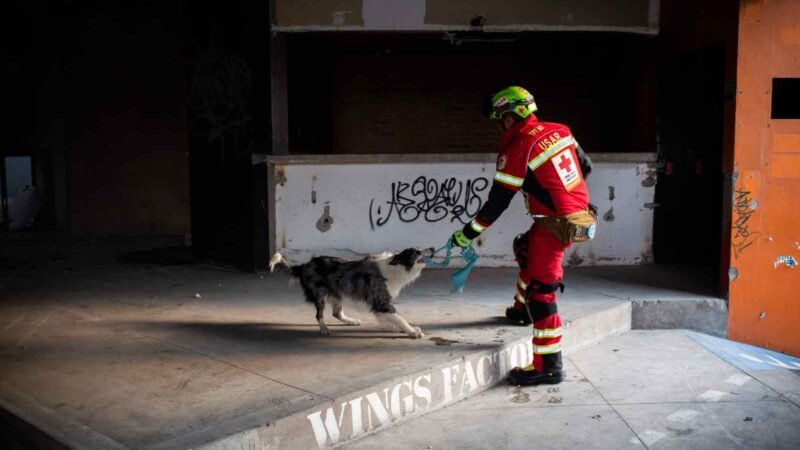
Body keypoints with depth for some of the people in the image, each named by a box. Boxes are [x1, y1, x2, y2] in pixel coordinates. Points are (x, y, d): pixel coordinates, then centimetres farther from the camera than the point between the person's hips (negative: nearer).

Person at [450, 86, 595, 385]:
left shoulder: (517, 150, -16)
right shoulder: (559, 131, 6)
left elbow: (497, 202, -12)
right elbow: (585, 167, 16)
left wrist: (468, 233, -2)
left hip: (556, 226, -9)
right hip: (581, 213, 9)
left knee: (541, 290, -6)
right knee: (526, 250, 30)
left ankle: (548, 366, -3)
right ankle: (523, 309, 48)